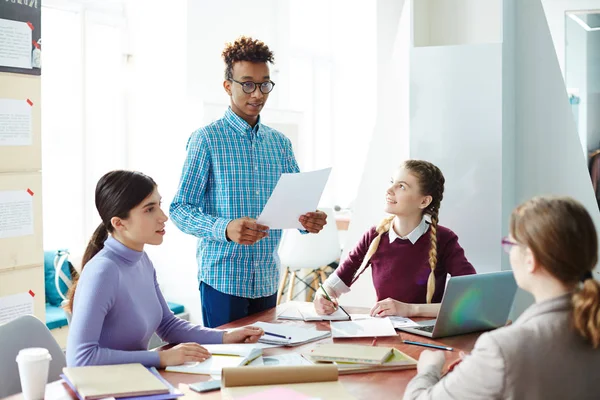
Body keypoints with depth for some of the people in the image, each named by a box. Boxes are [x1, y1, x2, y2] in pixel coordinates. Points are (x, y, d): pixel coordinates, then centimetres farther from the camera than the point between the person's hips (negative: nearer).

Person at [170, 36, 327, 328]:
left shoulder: (280, 143, 11)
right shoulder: (207, 139, -6)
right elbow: (180, 209, -10)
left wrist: (309, 220, -12)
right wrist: (225, 229, -27)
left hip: (267, 279, 5)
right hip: (223, 279, -5)